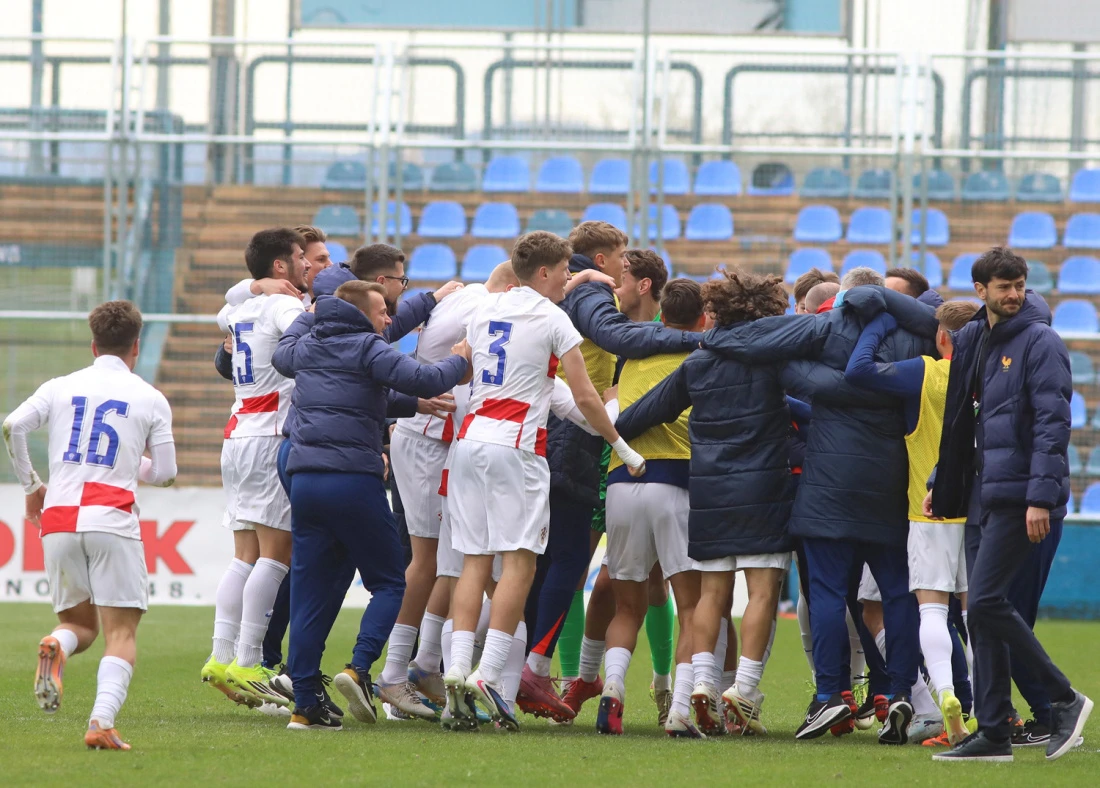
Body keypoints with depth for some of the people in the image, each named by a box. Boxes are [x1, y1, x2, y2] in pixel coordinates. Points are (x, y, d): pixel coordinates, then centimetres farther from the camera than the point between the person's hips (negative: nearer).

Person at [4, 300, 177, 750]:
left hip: (58, 521, 3)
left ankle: (56, 646, -20)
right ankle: (102, 721, -24)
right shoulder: (150, 399, 9)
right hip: (112, 519, -3)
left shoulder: (60, 388, 14)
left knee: (80, 624, 16)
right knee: (121, 632, -2)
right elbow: (165, 473, 8)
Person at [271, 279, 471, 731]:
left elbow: (282, 354, 41)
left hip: (303, 479, 6)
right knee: (388, 583, 6)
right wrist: (460, 364, 4)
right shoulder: (368, 350, -4)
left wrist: (309, 317, 55)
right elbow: (423, 381, -15)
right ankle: (359, 668, -16)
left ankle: (305, 703, 2)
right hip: (354, 480, -6)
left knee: (310, 592, 6)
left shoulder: (306, 347, 16)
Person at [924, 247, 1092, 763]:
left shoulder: (1040, 343, -8)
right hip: (982, 493, 8)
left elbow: (1052, 424, -15)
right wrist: (940, 484, 20)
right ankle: (993, 734, 8)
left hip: (1021, 494, -8)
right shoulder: (971, 341, 14)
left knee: (986, 601, -15)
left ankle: (1064, 700, -4)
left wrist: (1041, 497, -21)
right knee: (981, 612, 5)